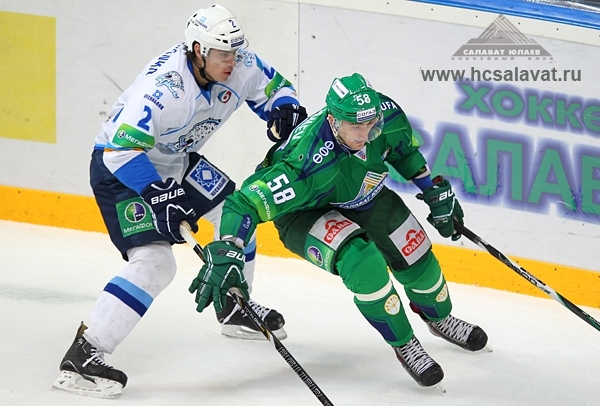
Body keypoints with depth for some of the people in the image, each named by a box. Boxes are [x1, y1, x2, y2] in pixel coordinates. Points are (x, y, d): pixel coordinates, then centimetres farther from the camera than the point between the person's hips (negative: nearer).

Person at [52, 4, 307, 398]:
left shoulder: (240, 65, -13)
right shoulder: (162, 86, -35)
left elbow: (275, 86, 5)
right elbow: (122, 149, -35)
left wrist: (284, 109, -18)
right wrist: (158, 197, -36)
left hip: (175, 162, 9)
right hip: (120, 168, -9)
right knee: (154, 262, -23)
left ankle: (234, 307, 40)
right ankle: (81, 356, -24)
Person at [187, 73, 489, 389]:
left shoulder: (387, 115, -27)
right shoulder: (309, 162, -44)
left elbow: (403, 149, -1)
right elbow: (246, 201, -43)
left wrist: (436, 191, 3)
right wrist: (224, 256, -52)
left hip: (365, 196, 6)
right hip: (305, 211, -6)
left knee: (416, 257, 5)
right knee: (362, 263, -29)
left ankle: (440, 319, 41)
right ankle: (404, 345, -5)